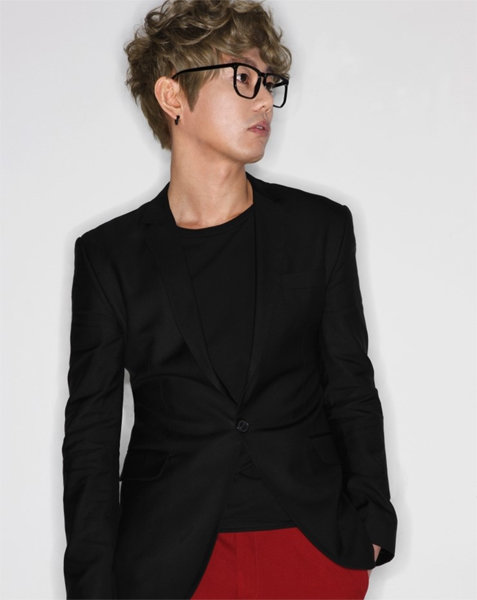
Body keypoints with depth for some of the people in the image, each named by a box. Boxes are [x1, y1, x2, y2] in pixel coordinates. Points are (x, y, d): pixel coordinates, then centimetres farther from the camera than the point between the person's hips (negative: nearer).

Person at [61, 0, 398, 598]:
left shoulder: (321, 227, 5)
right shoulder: (109, 255, 2)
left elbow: (351, 389, 7)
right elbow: (91, 429, 2)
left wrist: (369, 526, 1)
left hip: (318, 544, 1)